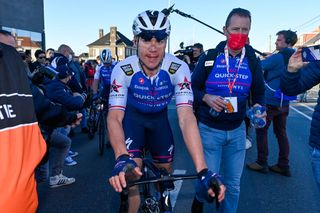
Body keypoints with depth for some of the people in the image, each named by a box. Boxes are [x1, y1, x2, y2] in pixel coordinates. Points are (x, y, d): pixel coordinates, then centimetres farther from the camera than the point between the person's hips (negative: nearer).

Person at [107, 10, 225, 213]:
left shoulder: (179, 68, -30)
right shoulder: (123, 70, -30)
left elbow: (186, 117, -38)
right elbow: (114, 117, -36)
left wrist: (203, 170, -47)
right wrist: (122, 158, -56)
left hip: (159, 118, 2)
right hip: (132, 116, -1)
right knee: (130, 176, -18)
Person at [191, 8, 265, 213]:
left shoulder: (253, 61, 1)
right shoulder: (209, 57, -6)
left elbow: (259, 93, 9)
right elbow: (192, 88, -2)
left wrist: (259, 107, -12)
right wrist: (206, 98, -22)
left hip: (237, 130, 3)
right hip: (210, 129, -2)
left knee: (233, 184, 11)